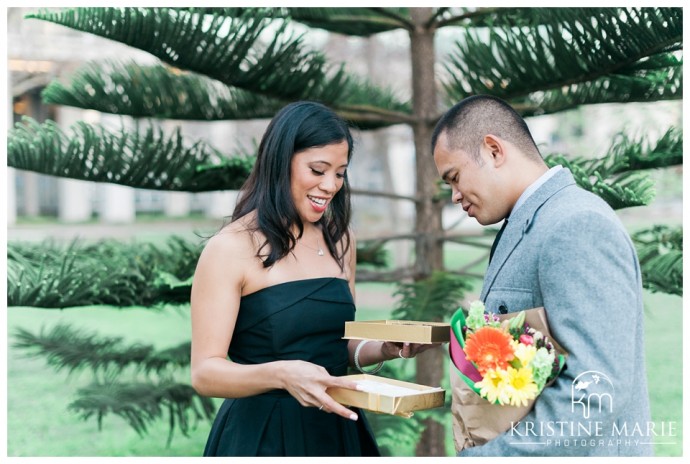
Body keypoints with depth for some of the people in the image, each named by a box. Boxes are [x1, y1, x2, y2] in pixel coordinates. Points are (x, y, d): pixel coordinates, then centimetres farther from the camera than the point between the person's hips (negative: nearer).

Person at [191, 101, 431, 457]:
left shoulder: (339, 241, 6)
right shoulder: (230, 249, -12)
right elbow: (205, 373, -16)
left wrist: (385, 349, -5)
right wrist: (281, 374, -32)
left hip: (337, 432, 6)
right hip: (261, 436, -5)